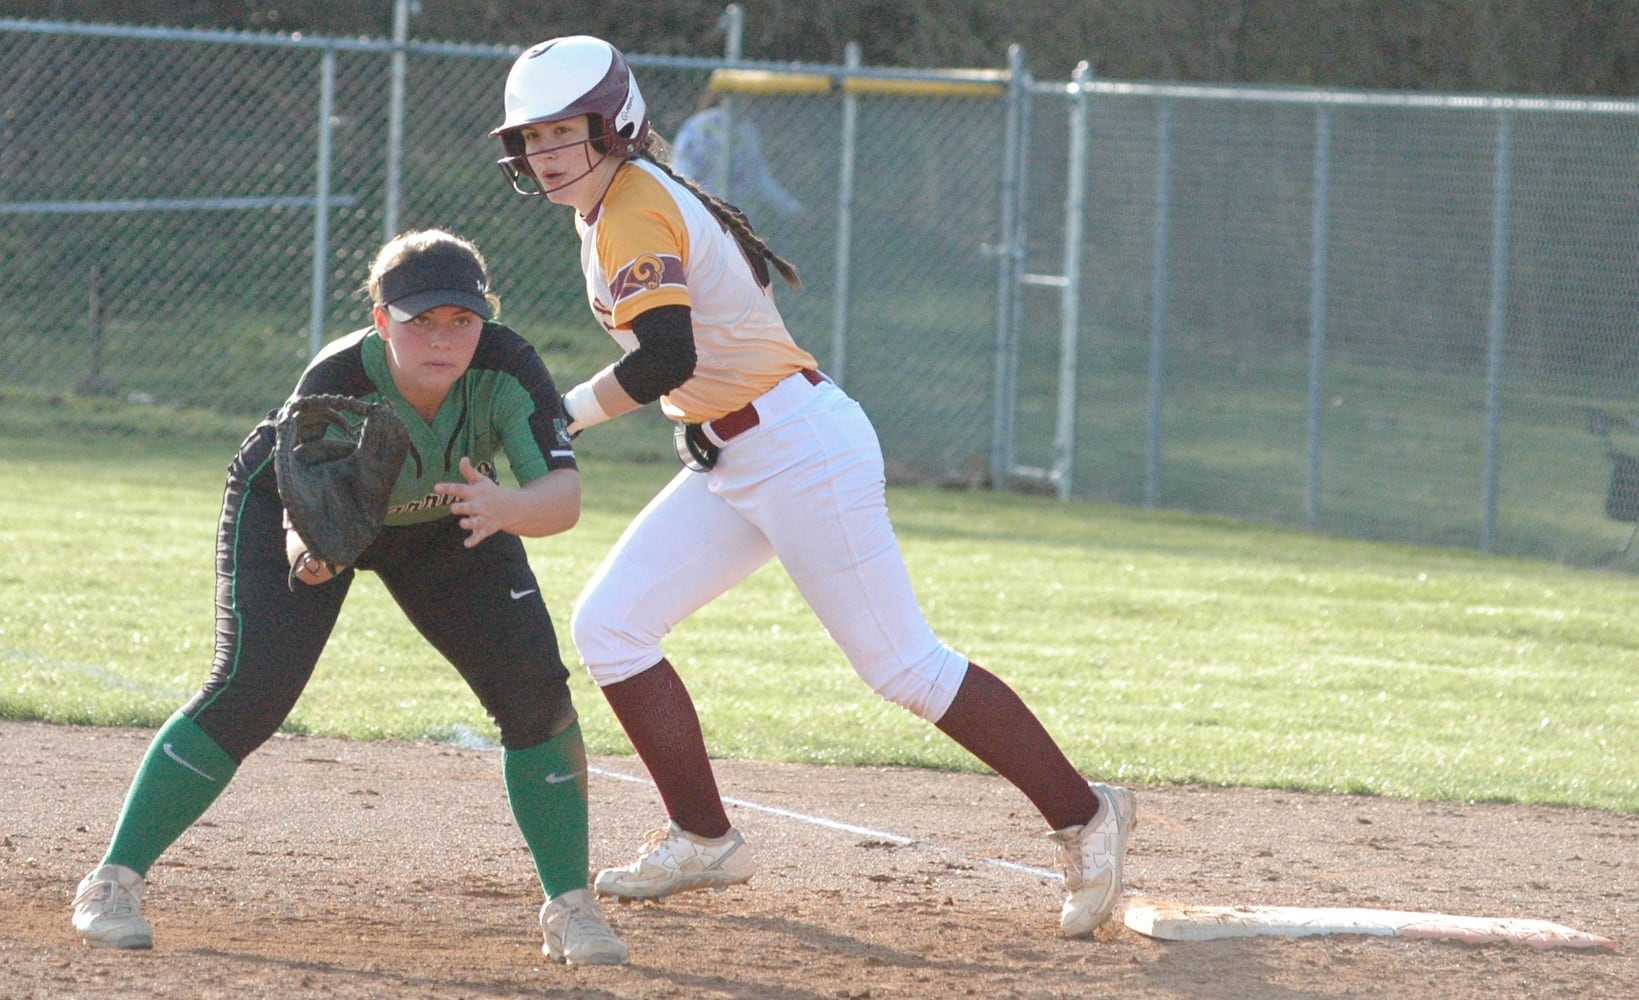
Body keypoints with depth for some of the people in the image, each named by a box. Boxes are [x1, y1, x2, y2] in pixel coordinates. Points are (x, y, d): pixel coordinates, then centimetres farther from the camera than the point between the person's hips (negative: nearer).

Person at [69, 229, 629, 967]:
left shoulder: (508, 370, -33)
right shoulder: (334, 384, -38)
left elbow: (565, 497, -40)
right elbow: (301, 519, -38)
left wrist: (506, 508, -63)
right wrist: (307, 553, -63)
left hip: (442, 521, 3)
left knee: (535, 689, -10)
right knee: (251, 690, -19)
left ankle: (569, 905, 5)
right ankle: (113, 884, -9)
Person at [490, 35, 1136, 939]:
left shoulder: (633, 212, -17)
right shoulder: (617, 199, 12)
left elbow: (666, 358, -30)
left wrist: (566, 415, -20)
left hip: (800, 448, -10)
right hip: (730, 466, 10)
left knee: (904, 667, -6)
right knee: (607, 625, 2)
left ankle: (1082, 815, 4)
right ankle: (702, 842, 8)